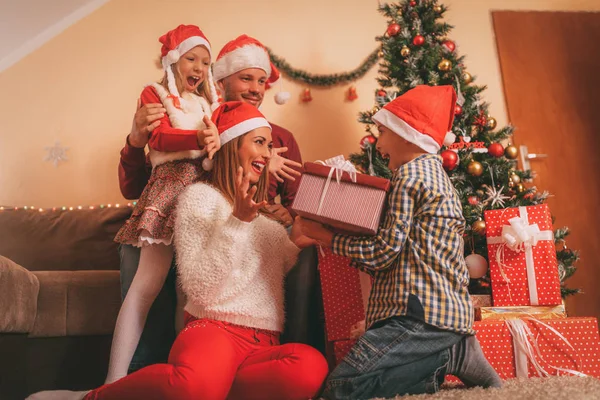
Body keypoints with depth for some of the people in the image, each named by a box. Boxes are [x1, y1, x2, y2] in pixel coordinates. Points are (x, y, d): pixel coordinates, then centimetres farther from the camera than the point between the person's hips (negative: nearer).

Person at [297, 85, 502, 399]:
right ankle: (449, 353, 1)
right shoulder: (435, 173, 23)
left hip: (421, 313, -10)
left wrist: (327, 237, -2)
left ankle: (448, 358, -10)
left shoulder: (410, 173, -7)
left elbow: (384, 252, -13)